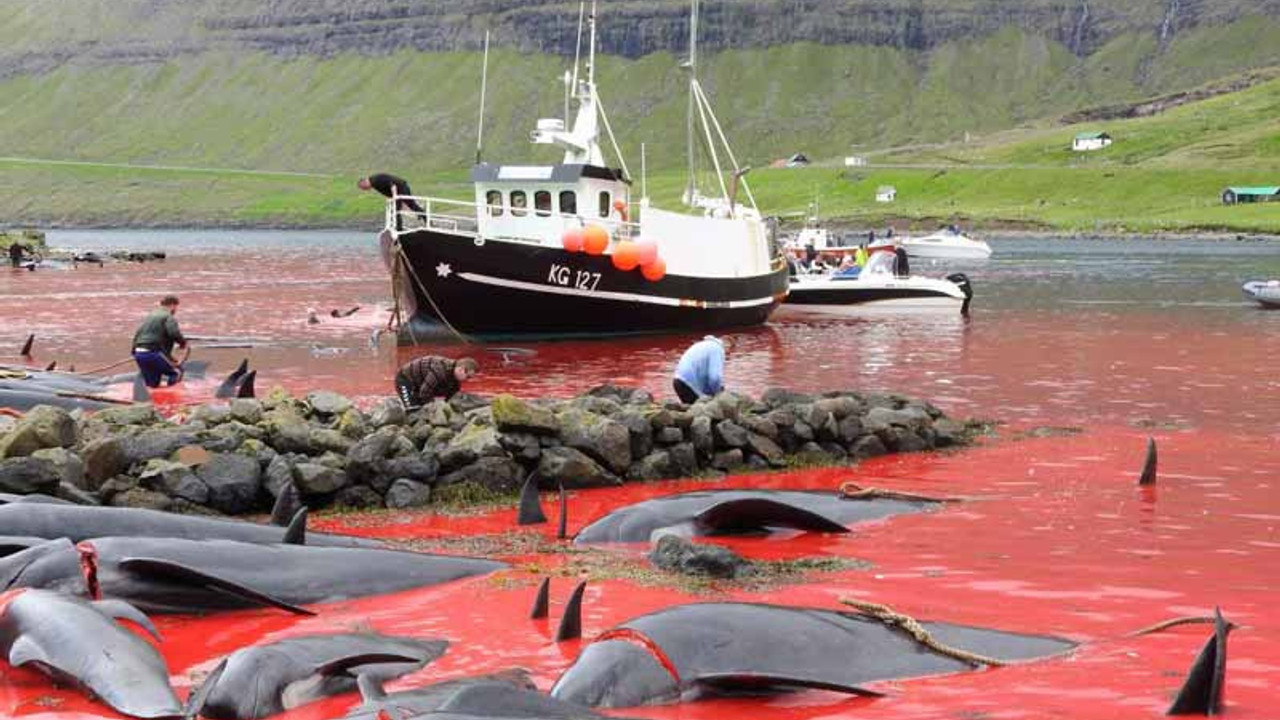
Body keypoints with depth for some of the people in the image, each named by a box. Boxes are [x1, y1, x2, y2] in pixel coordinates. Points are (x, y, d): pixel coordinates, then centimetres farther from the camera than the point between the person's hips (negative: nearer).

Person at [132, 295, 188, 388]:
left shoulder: (150, 315, 23)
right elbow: (174, 333, -18)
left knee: (151, 385, 18)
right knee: (177, 372, 5)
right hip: (152, 353, -8)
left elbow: (137, 334, 25)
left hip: (138, 353, 8)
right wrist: (183, 342, 0)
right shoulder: (168, 317, -3)